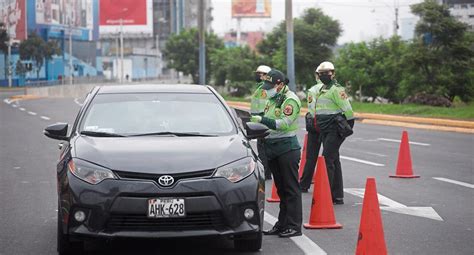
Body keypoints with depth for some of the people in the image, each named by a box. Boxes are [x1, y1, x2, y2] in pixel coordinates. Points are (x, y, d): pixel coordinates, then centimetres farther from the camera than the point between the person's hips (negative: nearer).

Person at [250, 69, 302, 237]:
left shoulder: (290, 100, -12)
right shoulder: (272, 100, 17)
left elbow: (284, 124, -23)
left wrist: (261, 120, -24)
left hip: (287, 149, -9)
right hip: (273, 150, 9)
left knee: (291, 189, -6)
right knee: (281, 189, 14)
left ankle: (294, 226, -4)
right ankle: (282, 224, 19)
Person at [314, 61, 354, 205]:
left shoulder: (336, 89, -13)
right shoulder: (322, 90, 16)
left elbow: (347, 109, -14)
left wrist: (349, 127, -10)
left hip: (335, 130, -10)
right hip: (325, 131, 10)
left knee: (327, 160, -14)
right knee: (334, 161, 12)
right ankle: (338, 197, 17)